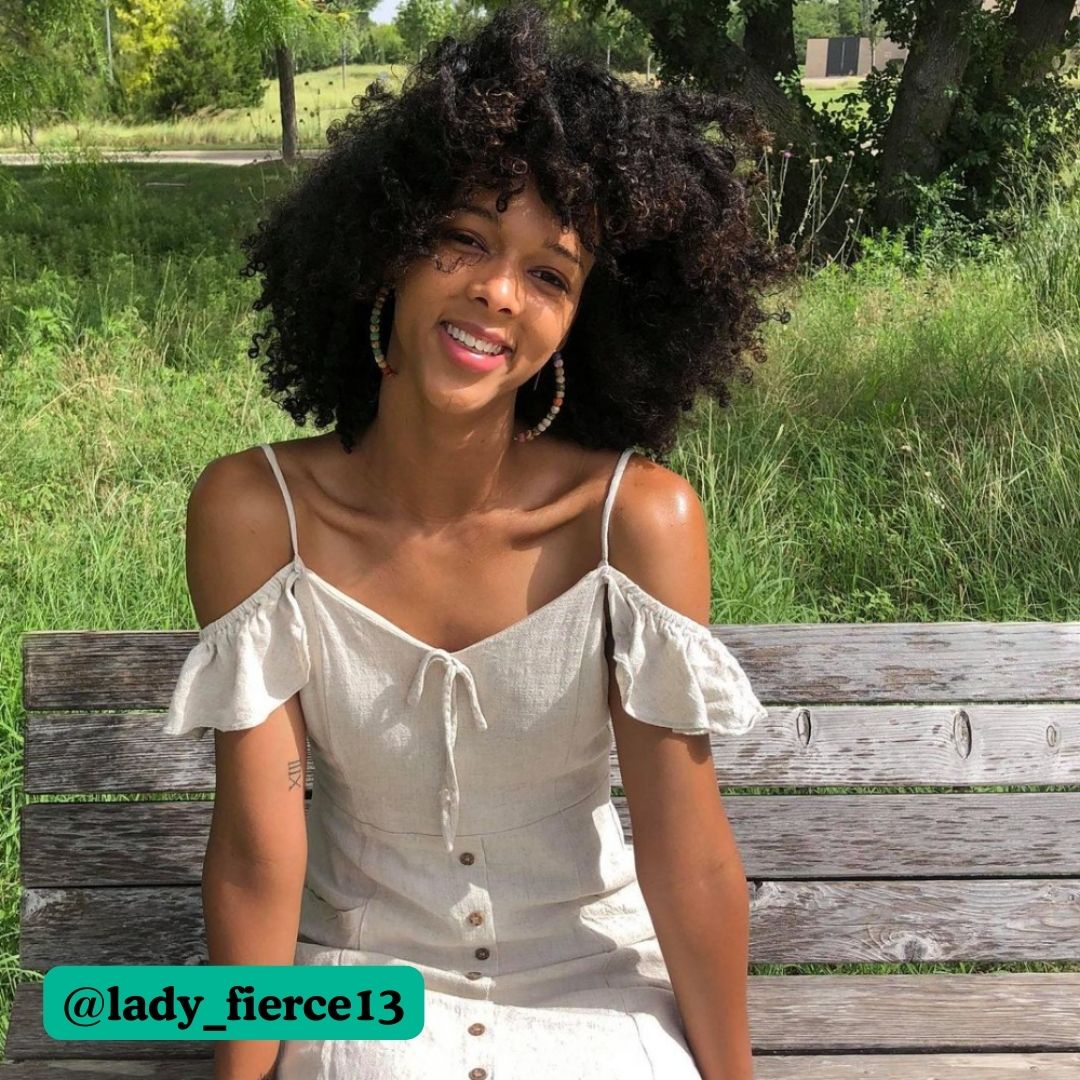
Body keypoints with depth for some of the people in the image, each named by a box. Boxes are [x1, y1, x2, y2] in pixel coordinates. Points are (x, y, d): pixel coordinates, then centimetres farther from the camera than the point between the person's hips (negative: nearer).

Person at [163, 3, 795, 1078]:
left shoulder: (637, 515, -18)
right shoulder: (253, 509, -15)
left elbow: (687, 851, -14)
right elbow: (256, 845, -14)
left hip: (594, 982, 1)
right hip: (361, 976, 0)